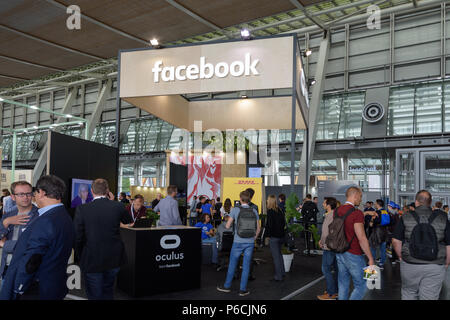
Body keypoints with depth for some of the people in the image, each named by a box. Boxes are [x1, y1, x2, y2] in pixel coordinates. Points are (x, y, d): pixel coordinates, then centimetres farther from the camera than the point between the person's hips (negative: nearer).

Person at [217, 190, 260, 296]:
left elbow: (228, 225, -3)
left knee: (232, 264, 13)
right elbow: (258, 229, 4)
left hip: (238, 242, -2)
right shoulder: (254, 211, 0)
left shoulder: (235, 210, -8)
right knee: (246, 266, 8)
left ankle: (227, 286, 26)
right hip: (250, 243, 2)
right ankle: (243, 290, 15)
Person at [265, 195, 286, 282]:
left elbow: (269, 224, -17)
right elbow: (284, 222, 10)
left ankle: (278, 276, 6)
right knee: (279, 254, 23)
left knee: (276, 256, 0)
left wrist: (267, 234, -7)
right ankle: (282, 272, 33)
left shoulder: (270, 211, -15)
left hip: (274, 236, -7)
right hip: (281, 235, 7)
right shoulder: (280, 210, 5)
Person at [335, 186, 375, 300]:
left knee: (343, 285, 15)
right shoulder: (357, 213, -17)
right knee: (361, 286, 4)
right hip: (353, 255, -8)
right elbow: (362, 238, -21)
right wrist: (370, 258, -15)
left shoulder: (337, 211, 6)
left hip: (340, 253, 8)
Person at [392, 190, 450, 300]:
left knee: (408, 294, 19)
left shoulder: (405, 218, -6)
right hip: (435, 267, 0)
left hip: (409, 265, 0)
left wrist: (401, 257, 11)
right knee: (430, 297, 9)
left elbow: (396, 241, -4)